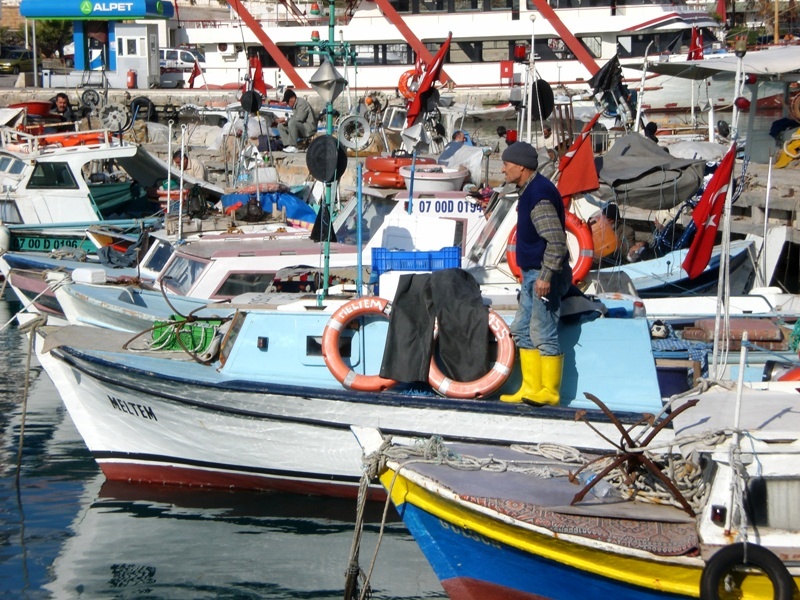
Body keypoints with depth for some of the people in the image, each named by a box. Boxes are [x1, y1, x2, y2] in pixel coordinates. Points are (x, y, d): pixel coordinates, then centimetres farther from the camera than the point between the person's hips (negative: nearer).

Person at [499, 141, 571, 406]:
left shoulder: (539, 194, -19)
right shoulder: (531, 190, 14)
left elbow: (556, 240, -25)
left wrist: (546, 276, -26)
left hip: (543, 277, -11)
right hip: (532, 275, 11)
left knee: (544, 335, -5)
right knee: (522, 330, 13)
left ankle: (549, 392, 1)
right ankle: (531, 389, 17)